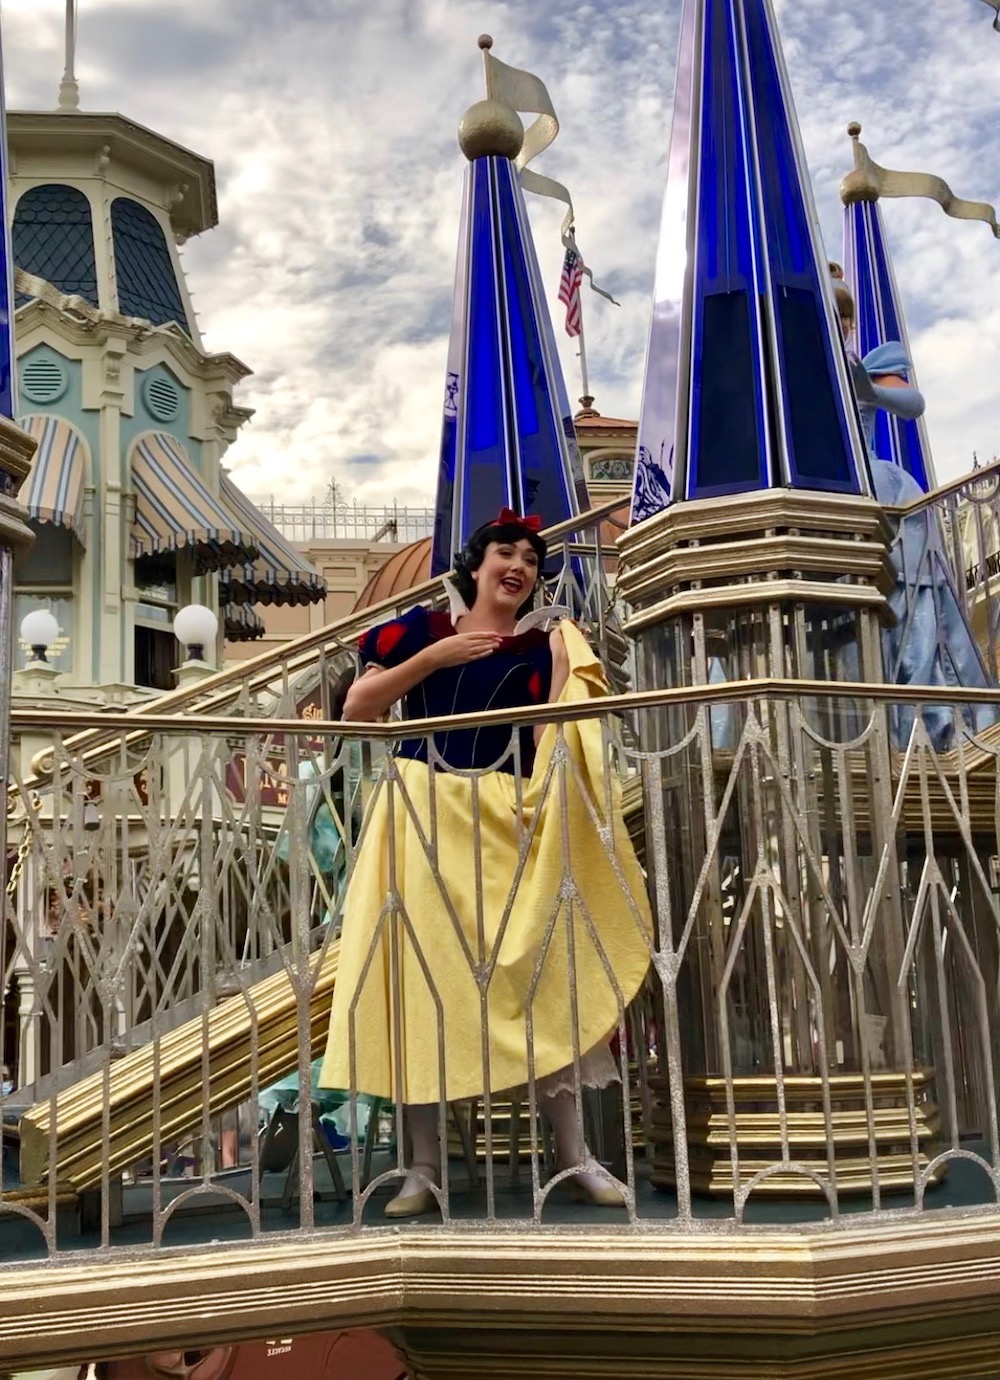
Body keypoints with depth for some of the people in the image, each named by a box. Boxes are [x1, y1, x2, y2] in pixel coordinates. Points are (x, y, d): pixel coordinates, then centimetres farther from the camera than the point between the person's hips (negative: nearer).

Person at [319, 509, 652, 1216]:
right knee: (421, 980, -1)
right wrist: (434, 656, -8)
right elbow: (357, 706, -2)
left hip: (504, 827, 1)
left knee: (536, 978, 0)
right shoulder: (424, 628, 8)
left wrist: (566, 671, -12)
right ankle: (426, 1163, 8)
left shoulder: (540, 649, 9)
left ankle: (574, 1150, 11)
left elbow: (555, 746, -1)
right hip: (421, 821, 0)